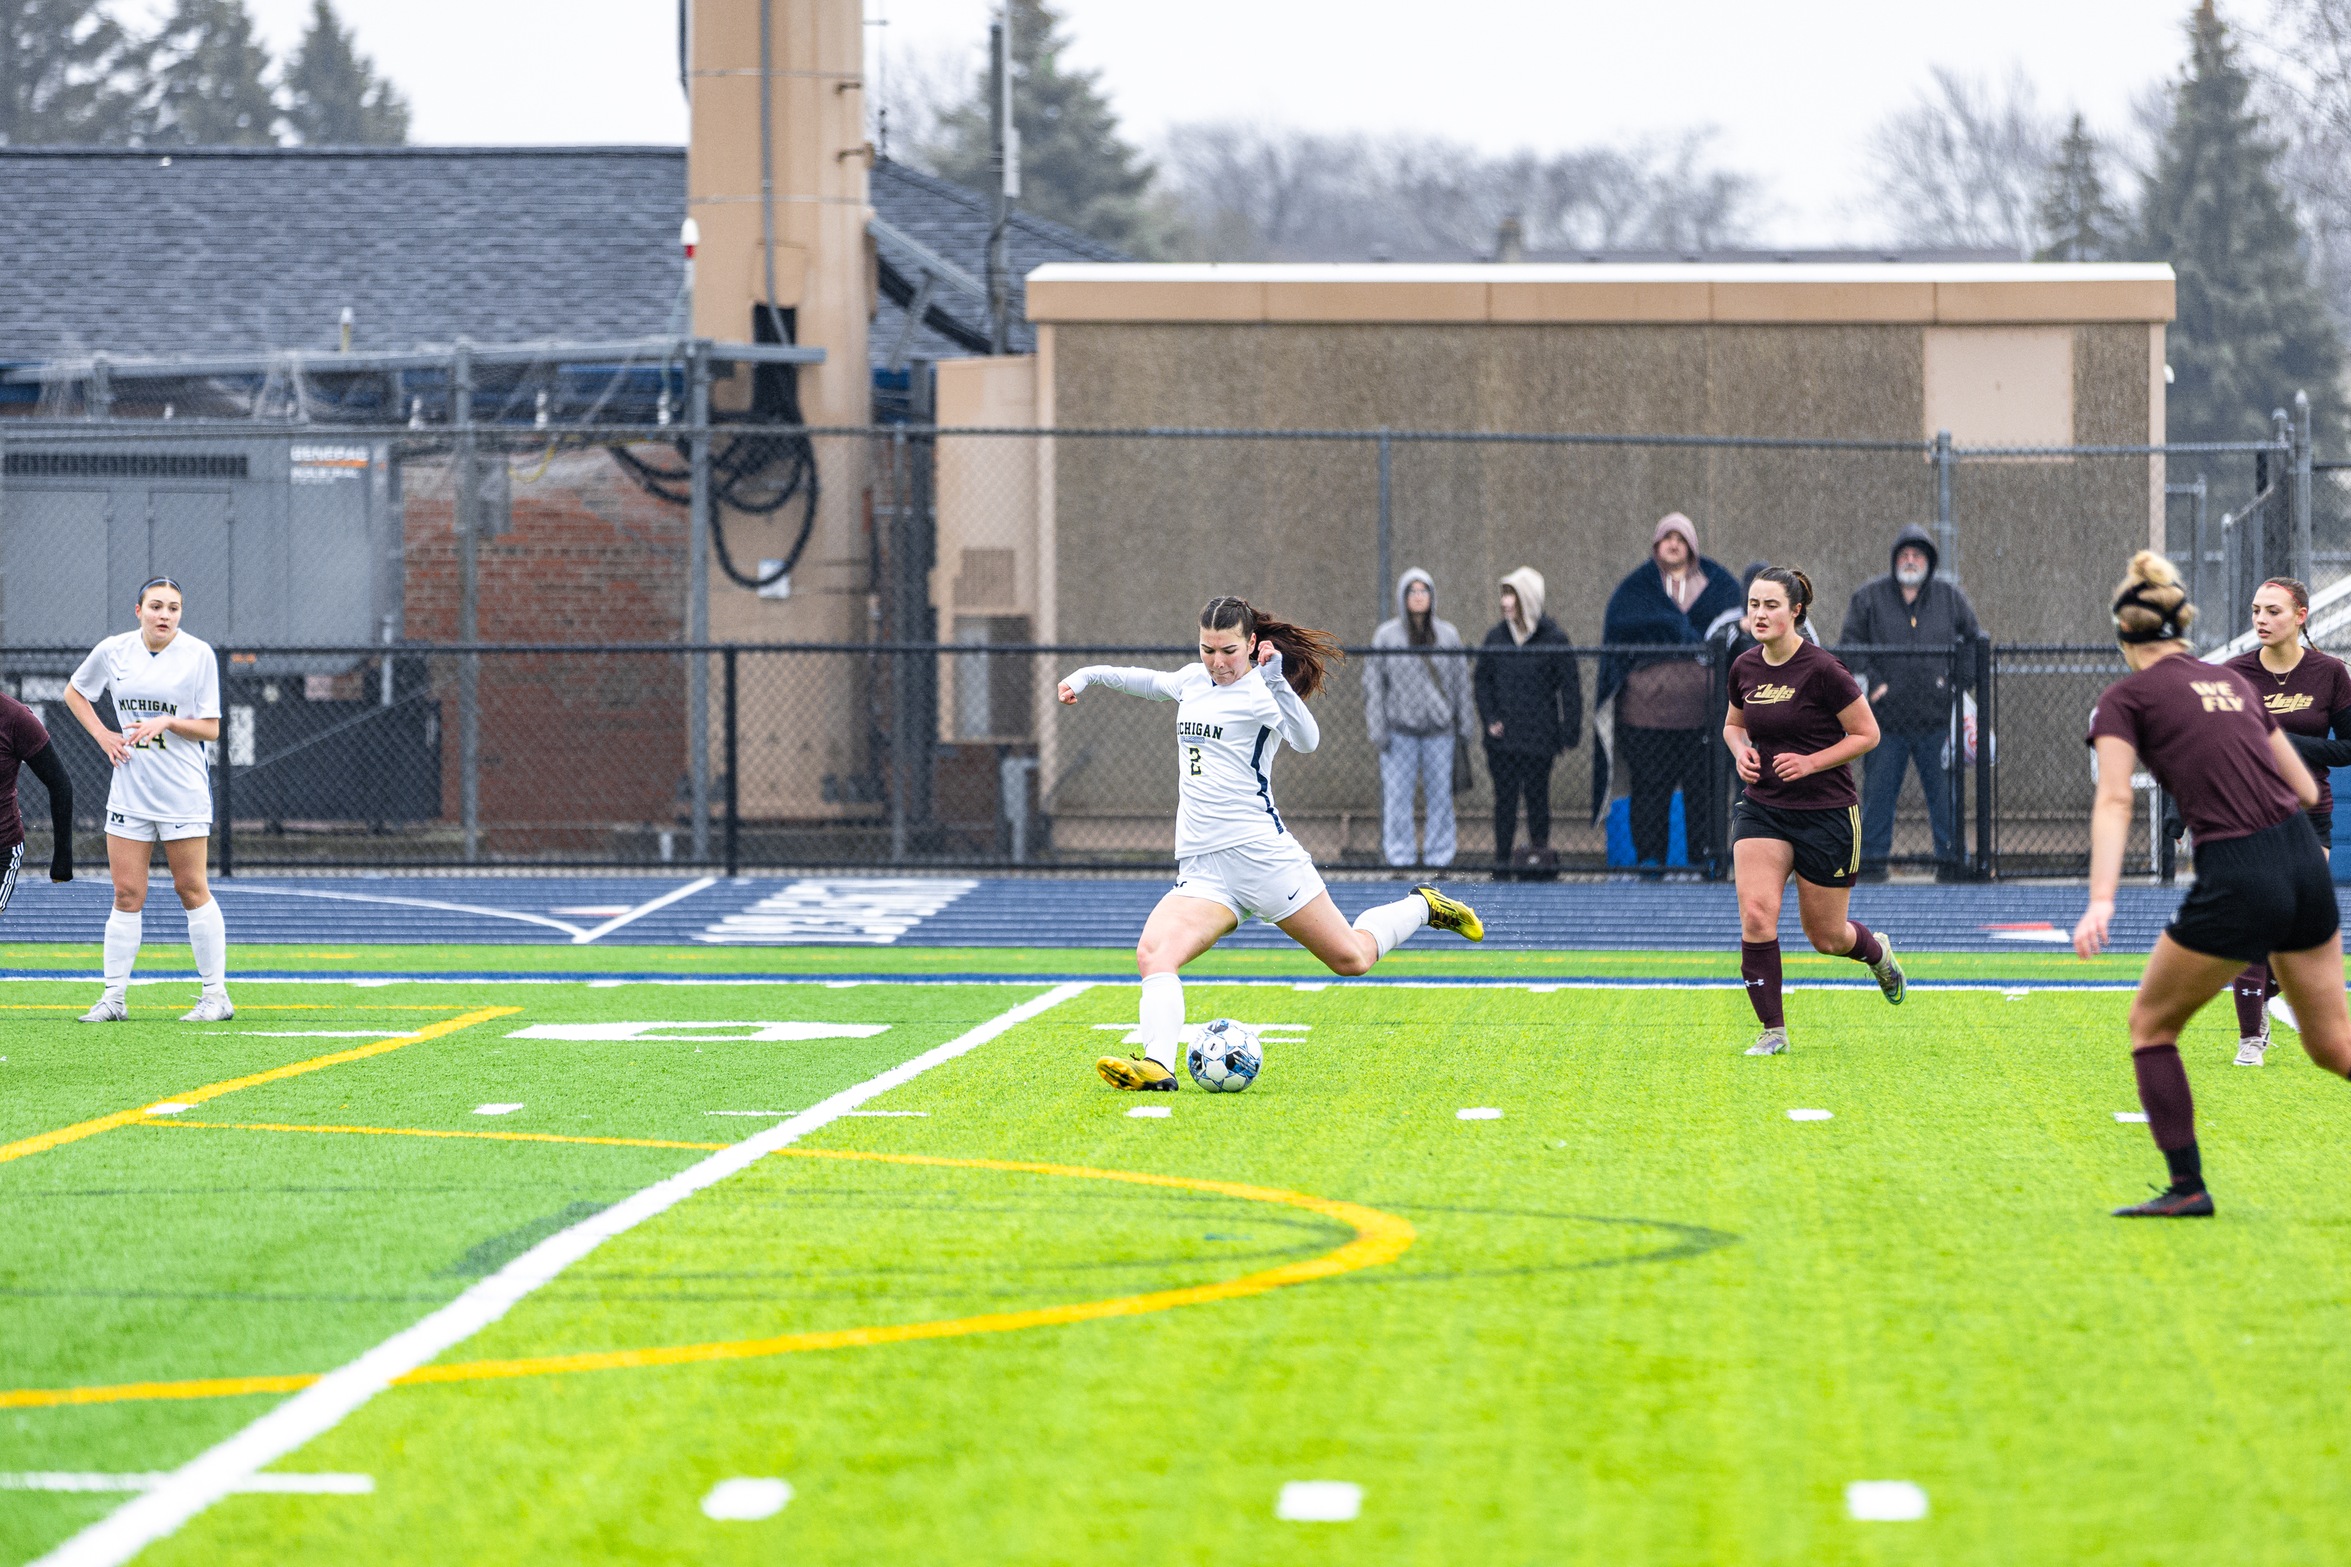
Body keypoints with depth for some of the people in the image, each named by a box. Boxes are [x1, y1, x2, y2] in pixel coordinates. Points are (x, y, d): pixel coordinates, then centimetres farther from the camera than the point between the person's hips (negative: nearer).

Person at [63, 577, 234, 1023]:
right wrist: (102, 735, 6)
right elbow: (74, 692, 19)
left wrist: (168, 721, -20)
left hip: (183, 792, -3)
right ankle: (114, 996, 7)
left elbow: (211, 728, -4)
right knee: (126, 894, 3)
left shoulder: (198, 654, -6)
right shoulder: (113, 650, 2)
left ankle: (216, 995, 4)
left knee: (192, 888, -2)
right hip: (130, 790, 3)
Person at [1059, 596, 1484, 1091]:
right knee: (1153, 953, -22)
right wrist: (1090, 675, 37)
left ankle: (1423, 907, 30)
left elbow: (1306, 740, -26)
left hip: (1261, 852, -6)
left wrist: (1277, 681, -37)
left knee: (1351, 959, 3)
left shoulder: (1261, 692, -6)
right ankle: (1157, 1066, -36)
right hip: (1200, 870, 6)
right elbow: (1152, 682, 39)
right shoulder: (1194, 681, 15)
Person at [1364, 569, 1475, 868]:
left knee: (1440, 795, 3)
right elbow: (1373, 683, 3)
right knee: (1398, 795, -2)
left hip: (1439, 730, 1)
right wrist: (1378, 730, -3)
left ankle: (1439, 856, 11)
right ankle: (1399, 857, 5)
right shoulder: (1386, 636, 2)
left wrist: (1463, 730, 9)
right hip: (1399, 729, -1)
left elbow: (1461, 683, 12)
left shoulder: (1448, 635, 7)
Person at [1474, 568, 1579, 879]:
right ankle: (1502, 864, 8)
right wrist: (1490, 719, -2)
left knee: (1537, 798, 3)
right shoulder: (1496, 637, 6)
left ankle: (1538, 859, 12)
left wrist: (1570, 733, -7)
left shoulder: (1553, 639, -4)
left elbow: (1569, 688, -2)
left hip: (1539, 737, -3)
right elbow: (1483, 681, 12)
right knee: (1505, 799, 3)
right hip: (1502, 737, 3)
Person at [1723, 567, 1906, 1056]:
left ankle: (1876, 951, 44)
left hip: (1826, 812, -4)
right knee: (1756, 913, -15)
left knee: (1826, 935, 8)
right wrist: (1741, 751, -2)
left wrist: (1810, 762, -18)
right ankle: (1773, 1030, -5)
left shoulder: (1821, 669, -16)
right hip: (1762, 809, 4)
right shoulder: (1744, 668, 1)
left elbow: (1867, 733, -9)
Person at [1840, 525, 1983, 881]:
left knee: (1944, 791, 0)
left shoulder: (1950, 597, 9)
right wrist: (1870, 681, -7)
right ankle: (1872, 859, 9)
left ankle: (1950, 859, 6)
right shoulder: (1869, 597, 6)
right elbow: (1849, 645, 5)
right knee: (1878, 791, 1)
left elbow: (1975, 642, 18)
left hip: (1936, 718, 0)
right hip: (1886, 716, 0)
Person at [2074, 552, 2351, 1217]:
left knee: (2151, 1022, 14)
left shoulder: (2125, 698, 1)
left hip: (2236, 885, -6)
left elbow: (2114, 800, -14)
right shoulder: (2233, 682, 18)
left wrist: (2100, 903, -23)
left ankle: (2187, 1187, 8)